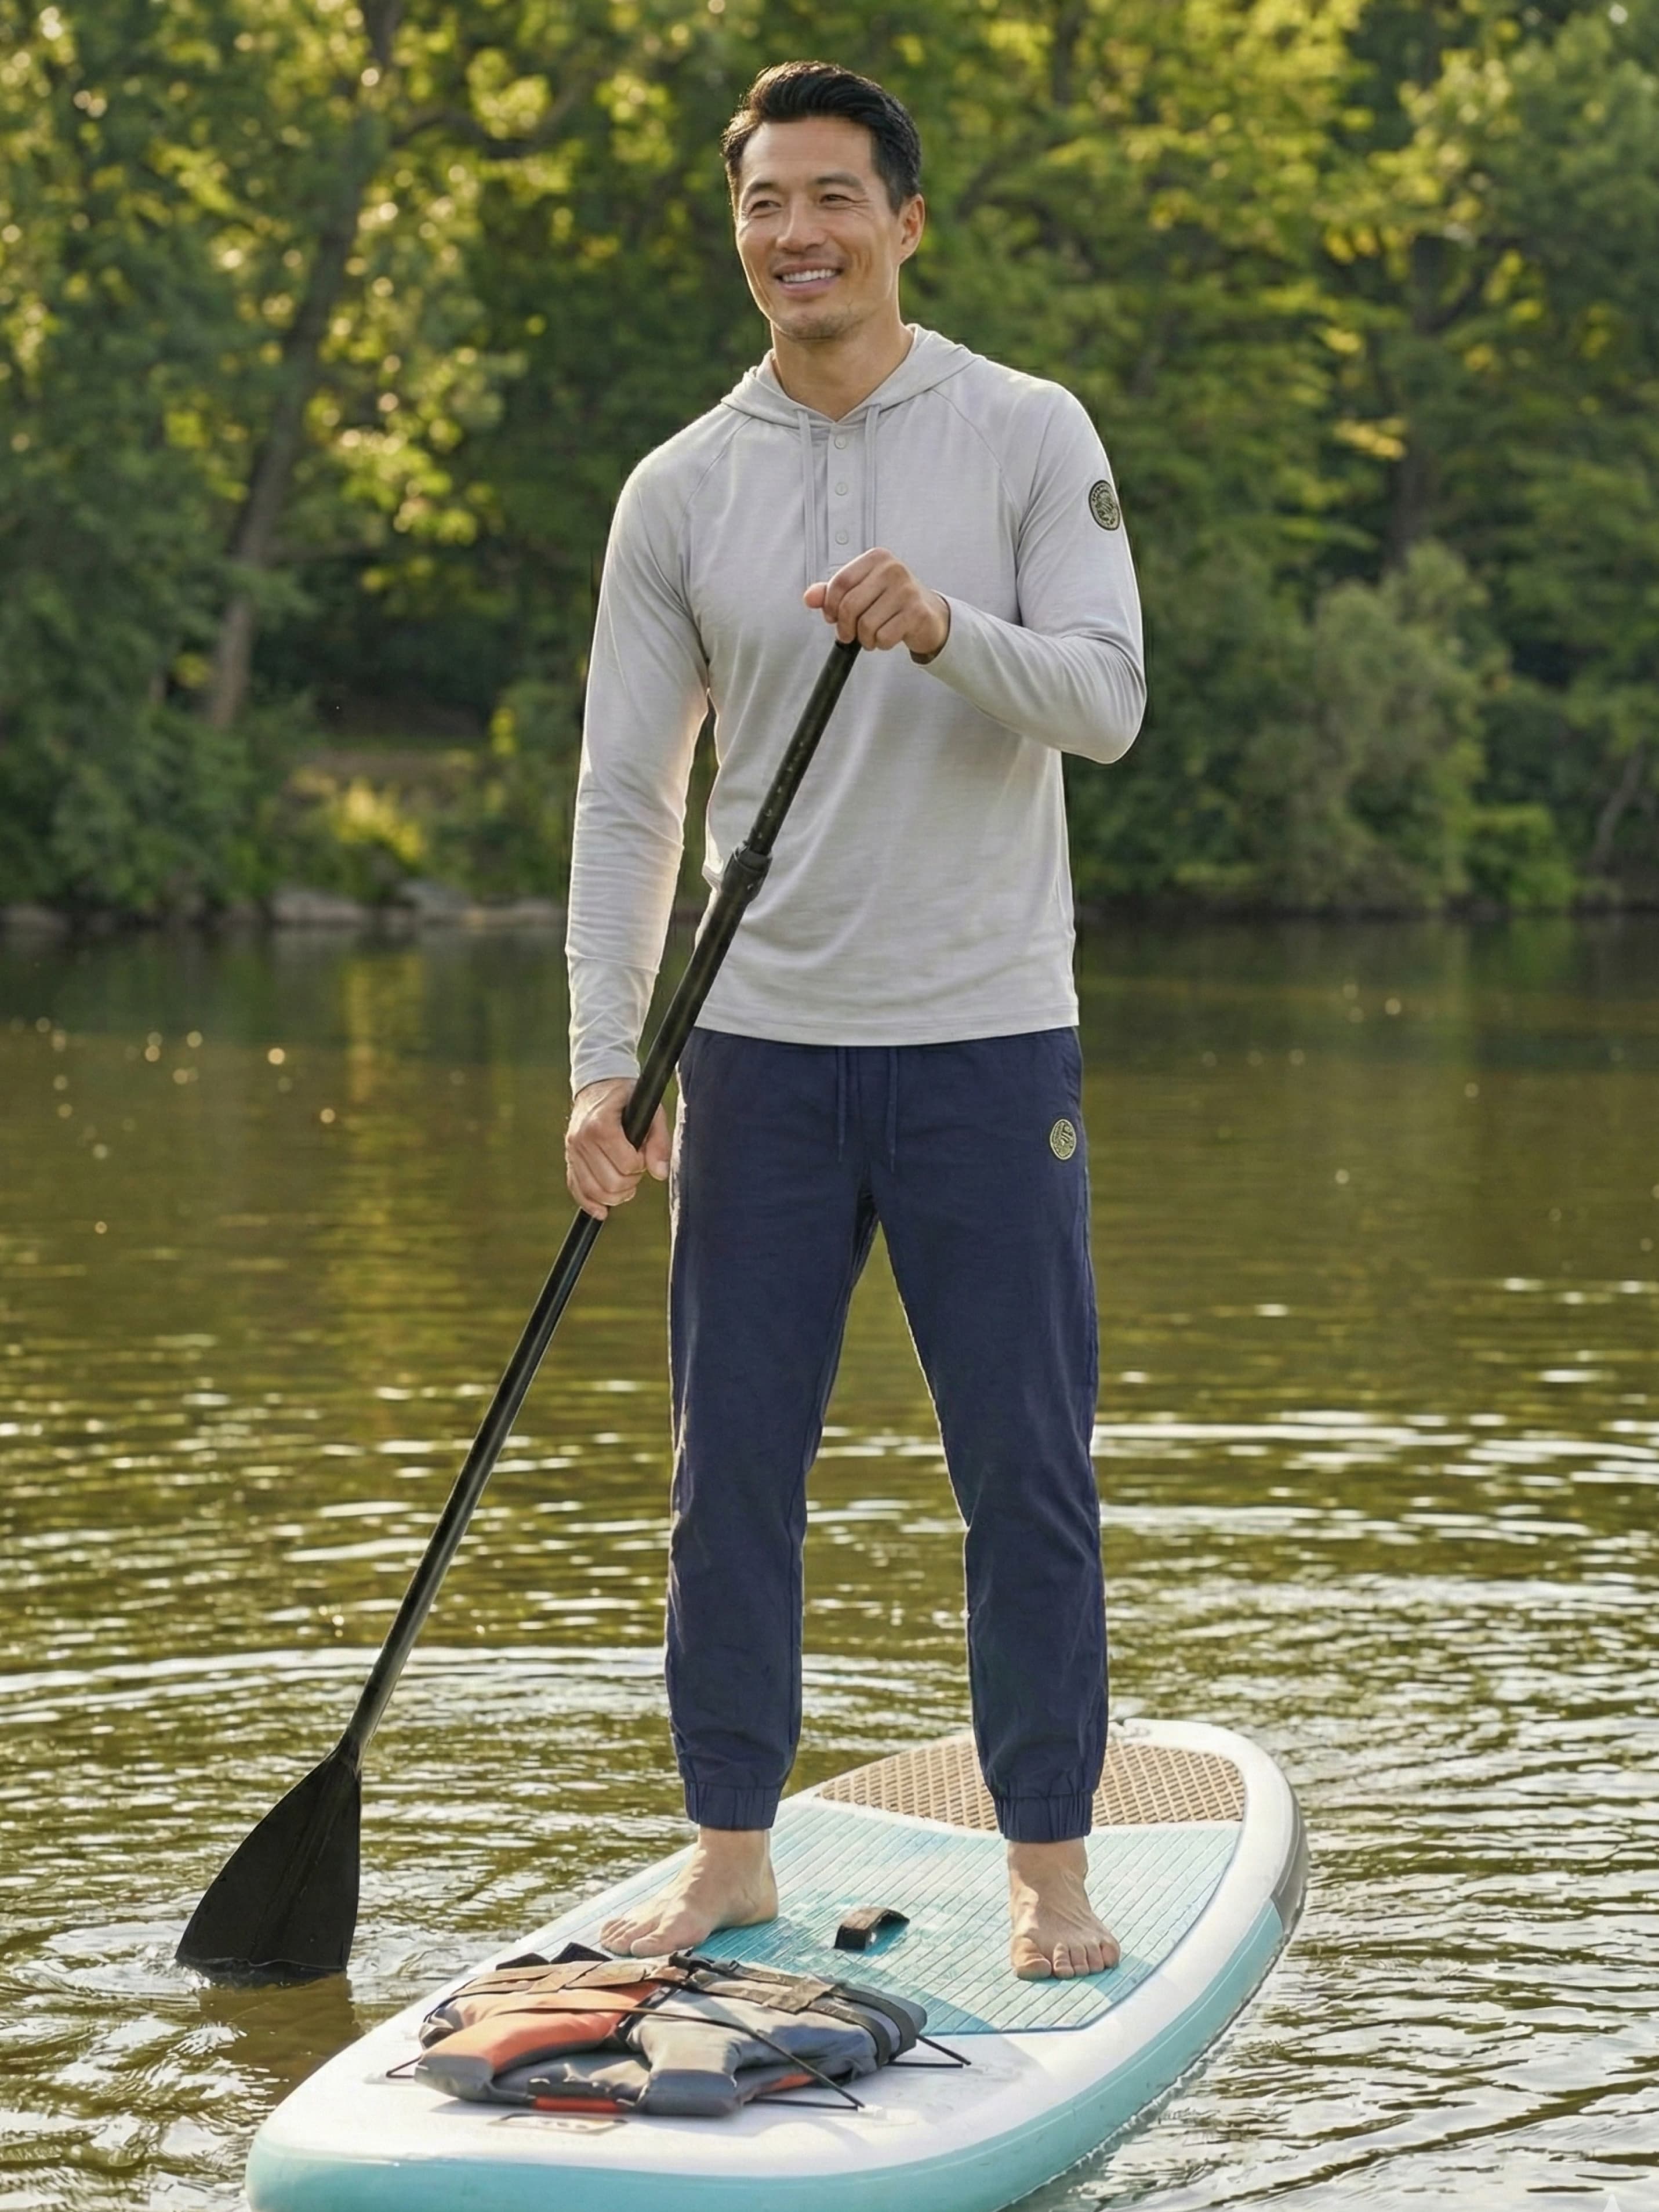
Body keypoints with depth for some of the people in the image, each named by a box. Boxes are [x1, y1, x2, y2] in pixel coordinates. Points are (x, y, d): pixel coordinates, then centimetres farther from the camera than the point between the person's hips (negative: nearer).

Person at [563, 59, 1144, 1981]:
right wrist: (605, 1063, -5)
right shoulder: (679, 492, 5)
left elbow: (1106, 700, -10)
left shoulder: (1029, 438, 0)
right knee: (731, 1466, 6)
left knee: (1027, 1470, 1)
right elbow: (626, 798, 4)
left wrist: (946, 631, -29)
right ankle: (732, 1847, 18)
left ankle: (1048, 1865, 12)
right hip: (761, 1047, 2)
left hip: (988, 1044, -2)